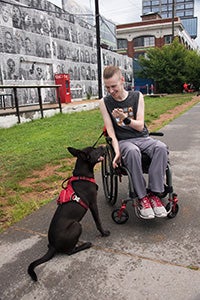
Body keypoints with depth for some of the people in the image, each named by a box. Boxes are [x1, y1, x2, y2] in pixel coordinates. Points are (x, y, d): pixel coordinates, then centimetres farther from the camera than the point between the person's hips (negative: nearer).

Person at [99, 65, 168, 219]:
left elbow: (140, 126, -3)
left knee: (161, 147, -31)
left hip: (143, 138, 2)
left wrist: (125, 118, -22)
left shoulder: (137, 96, 3)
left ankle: (154, 193, -27)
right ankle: (142, 197, -29)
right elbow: (111, 131, -4)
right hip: (123, 141, -2)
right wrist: (117, 151, -20)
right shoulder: (104, 102, 1)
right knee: (132, 151, -39)